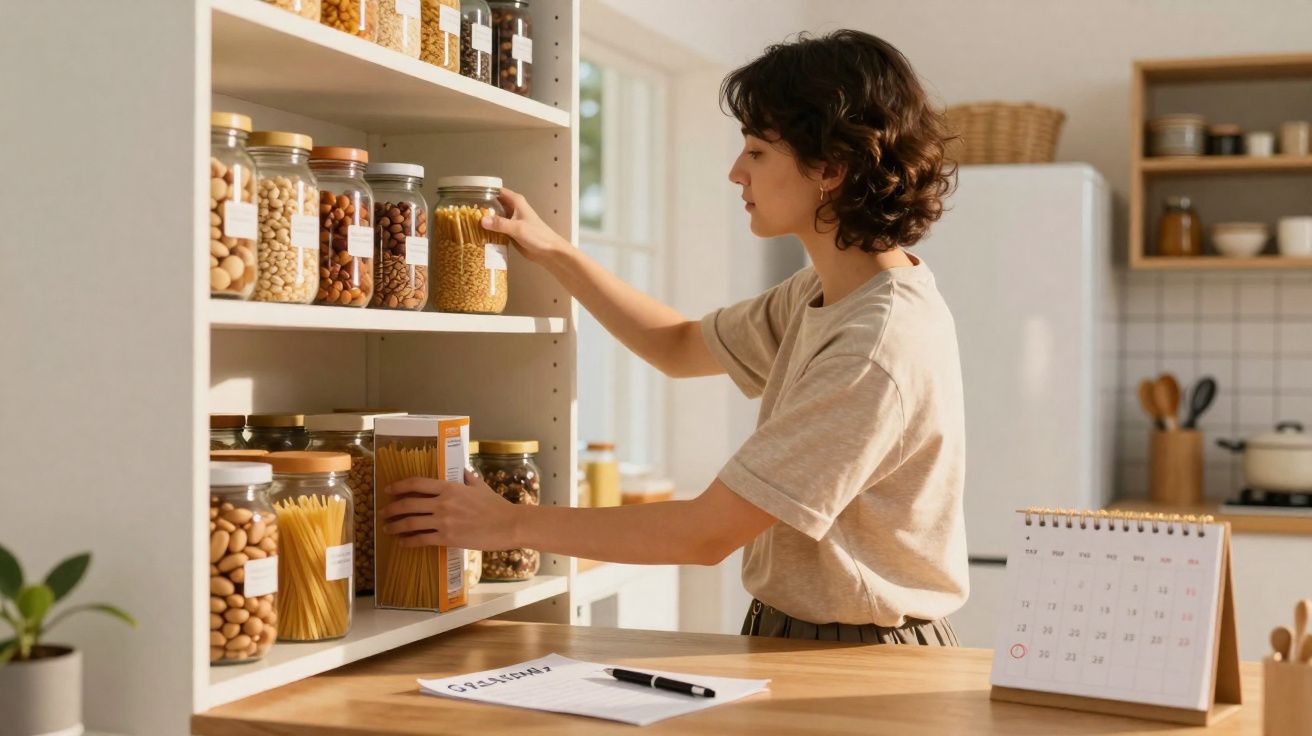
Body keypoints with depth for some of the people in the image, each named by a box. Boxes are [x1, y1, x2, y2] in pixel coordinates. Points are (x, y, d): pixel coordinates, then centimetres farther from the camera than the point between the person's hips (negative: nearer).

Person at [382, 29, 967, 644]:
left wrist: (512, 524, -13)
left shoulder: (881, 350, -23)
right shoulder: (821, 293, 5)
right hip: (796, 638, 8)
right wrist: (551, 252, 14)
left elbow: (707, 533, -21)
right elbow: (681, 347, 22)